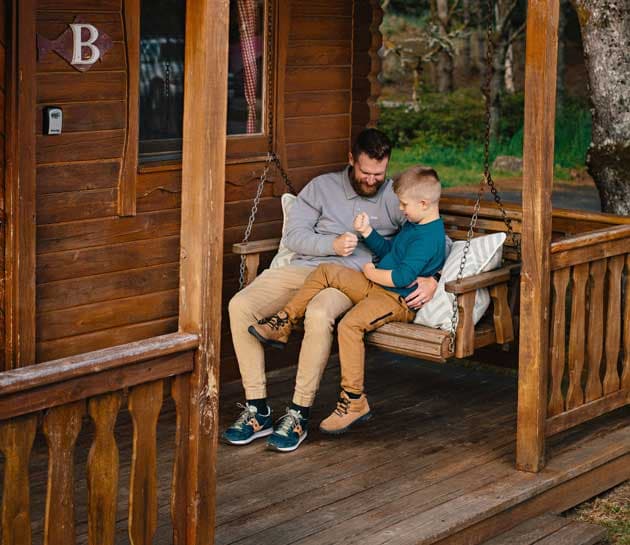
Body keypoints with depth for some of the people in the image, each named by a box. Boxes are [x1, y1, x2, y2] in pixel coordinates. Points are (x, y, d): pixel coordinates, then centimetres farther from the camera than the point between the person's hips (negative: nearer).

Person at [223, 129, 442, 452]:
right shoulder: (322, 187, 16)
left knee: (319, 315, -40)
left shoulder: (396, 198, 11)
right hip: (303, 267, 3)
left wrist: (431, 280, -12)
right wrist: (333, 245, -8)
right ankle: (257, 411, -18)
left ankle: (298, 414, -26)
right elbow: (293, 235, 9)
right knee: (240, 306, -23)